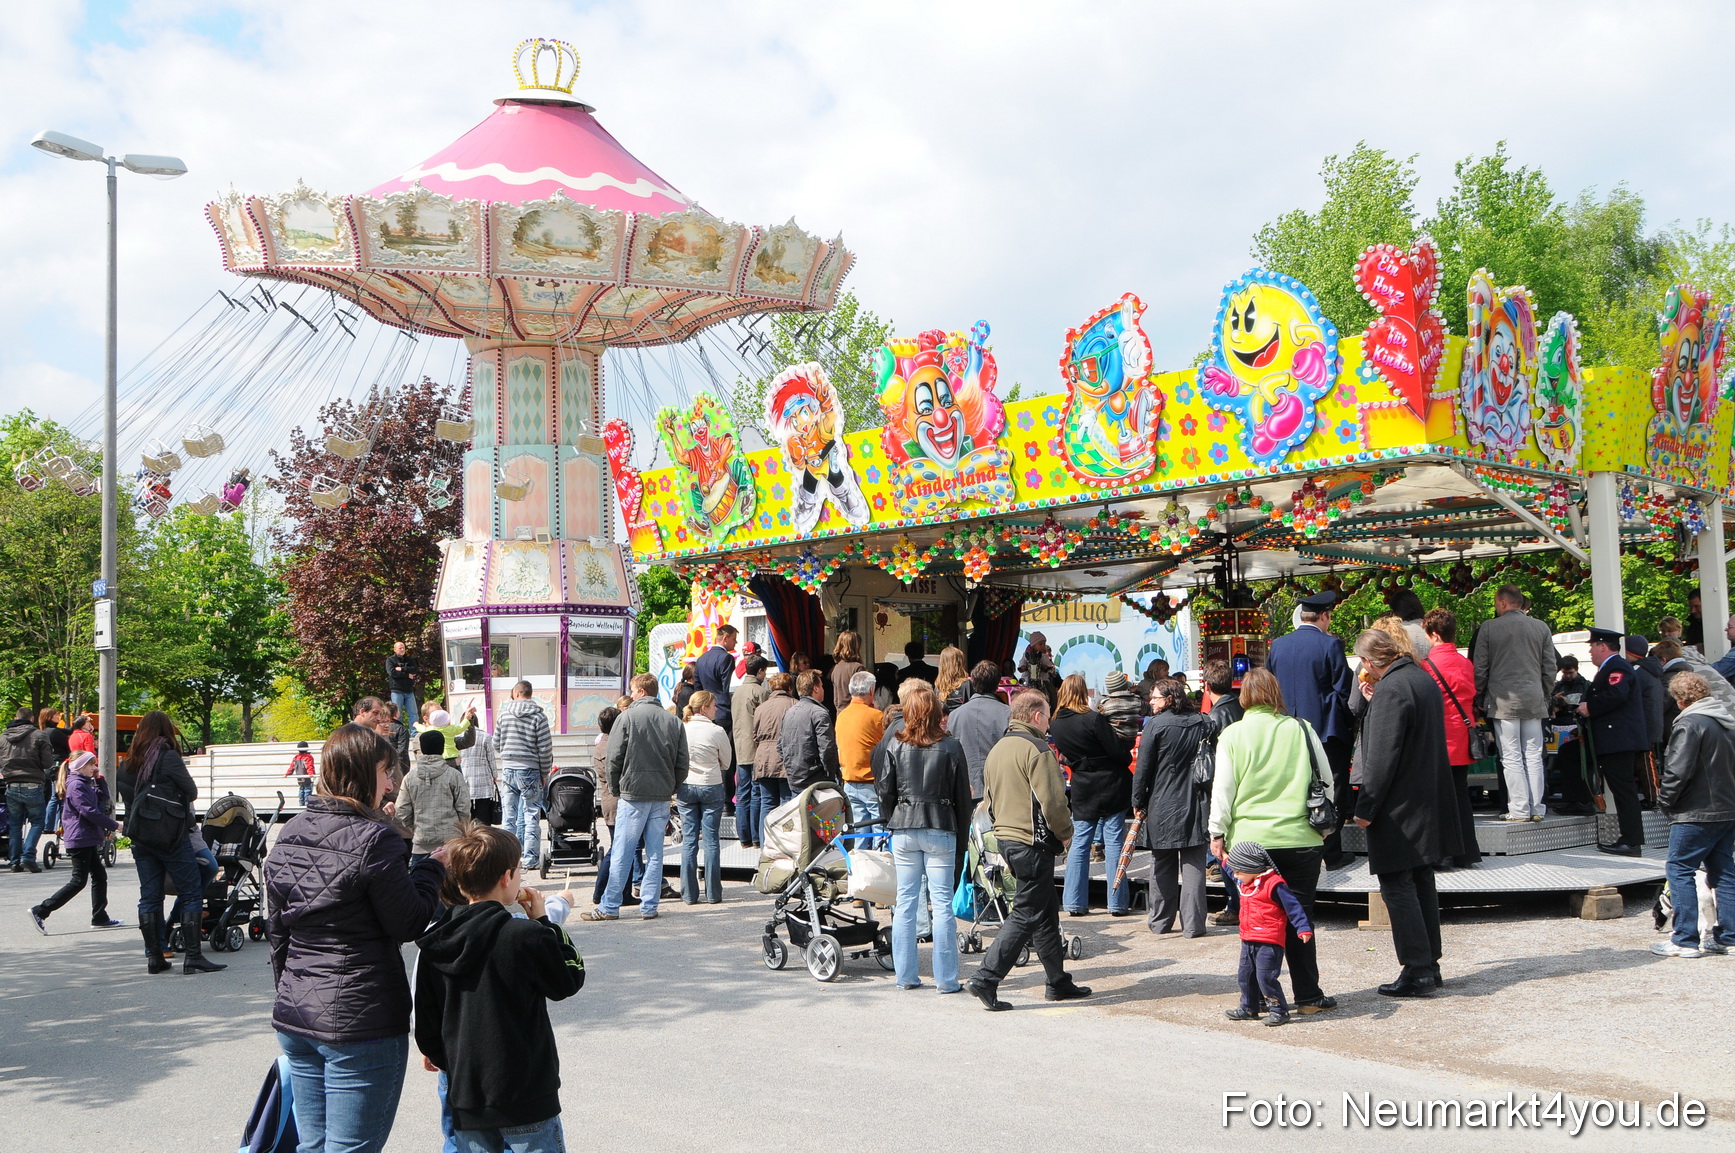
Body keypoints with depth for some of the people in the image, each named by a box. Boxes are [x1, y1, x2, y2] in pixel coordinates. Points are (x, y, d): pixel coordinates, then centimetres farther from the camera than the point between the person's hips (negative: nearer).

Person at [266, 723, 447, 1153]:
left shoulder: (289, 835, 8)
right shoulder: (374, 839, -15)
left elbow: (277, 929, 14)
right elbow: (409, 924, -11)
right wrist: (432, 869, 3)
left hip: (294, 1020, 8)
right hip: (361, 1020, -7)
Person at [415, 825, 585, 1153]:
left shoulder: (438, 941, 0)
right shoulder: (526, 936, -18)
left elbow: (425, 1009, 10)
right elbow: (570, 978, -2)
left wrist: (432, 1050, 29)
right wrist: (544, 921, 4)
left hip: (463, 1091, 5)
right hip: (524, 1095, -5)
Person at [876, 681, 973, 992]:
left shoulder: (896, 746, -1)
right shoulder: (951, 747, -5)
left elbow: (885, 793, 3)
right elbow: (963, 797, -1)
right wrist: (962, 838, 9)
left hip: (904, 829, 2)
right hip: (940, 829, -2)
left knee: (905, 902, 9)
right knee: (942, 904, 2)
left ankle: (906, 976, 13)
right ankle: (946, 979, 4)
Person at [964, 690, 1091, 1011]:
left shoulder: (998, 748, 14)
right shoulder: (1037, 749, -15)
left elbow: (990, 799, 19)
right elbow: (1052, 801, -19)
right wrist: (1065, 833, -4)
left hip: (1005, 838, 9)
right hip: (1033, 843, -9)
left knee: (1046, 912, 17)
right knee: (1026, 914, -5)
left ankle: (1058, 981, 23)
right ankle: (986, 979, -10)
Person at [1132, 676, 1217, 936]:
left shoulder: (1156, 725, -9)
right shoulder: (1205, 724, 2)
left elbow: (1143, 768, -7)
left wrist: (1138, 802, 3)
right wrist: (1210, 799, 15)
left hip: (1162, 807, -2)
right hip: (1197, 805, 2)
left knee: (1162, 865, 10)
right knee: (1193, 865, 4)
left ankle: (1160, 921, 18)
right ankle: (1193, 923, 2)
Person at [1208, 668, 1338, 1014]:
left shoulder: (1232, 735, -1)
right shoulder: (1302, 730, 1)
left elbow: (1222, 789, 0)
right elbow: (1326, 782, 8)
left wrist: (1218, 833, 8)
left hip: (1249, 841, 0)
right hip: (1299, 839, 0)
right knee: (1299, 916, 6)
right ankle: (1307, 996, 10)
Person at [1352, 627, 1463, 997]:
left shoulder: (1392, 689, -19)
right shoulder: (1425, 680, 10)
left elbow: (1382, 756, -21)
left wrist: (1366, 807, -14)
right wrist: (1374, 702, 16)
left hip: (1399, 810, -9)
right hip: (1429, 805, 9)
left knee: (1397, 887, -4)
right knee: (1421, 883, 15)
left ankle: (1417, 970, -3)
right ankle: (1429, 964, 21)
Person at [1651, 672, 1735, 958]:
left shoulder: (1690, 723, -16)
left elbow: (1678, 771, -20)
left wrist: (1665, 801, -6)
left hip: (1697, 813, -9)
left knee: (1680, 870, -3)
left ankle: (1685, 940, -5)